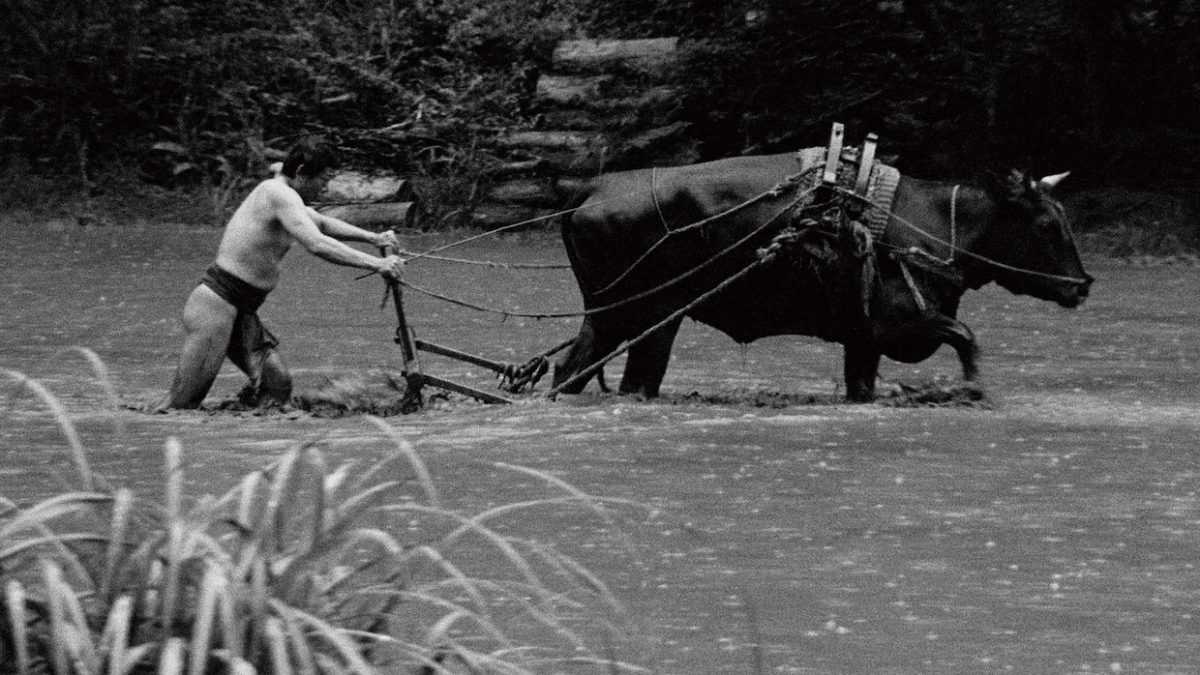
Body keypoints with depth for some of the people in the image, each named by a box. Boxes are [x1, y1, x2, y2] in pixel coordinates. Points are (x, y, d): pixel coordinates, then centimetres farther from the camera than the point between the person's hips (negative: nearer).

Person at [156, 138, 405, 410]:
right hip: (215, 303, -10)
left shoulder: (282, 196, 16)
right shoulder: (279, 194, -16)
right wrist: (375, 264, -27)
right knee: (183, 402, -12)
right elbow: (317, 244, -28)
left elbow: (323, 224, 31)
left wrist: (373, 238, 18)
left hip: (242, 311, 10)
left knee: (278, 386, 2)